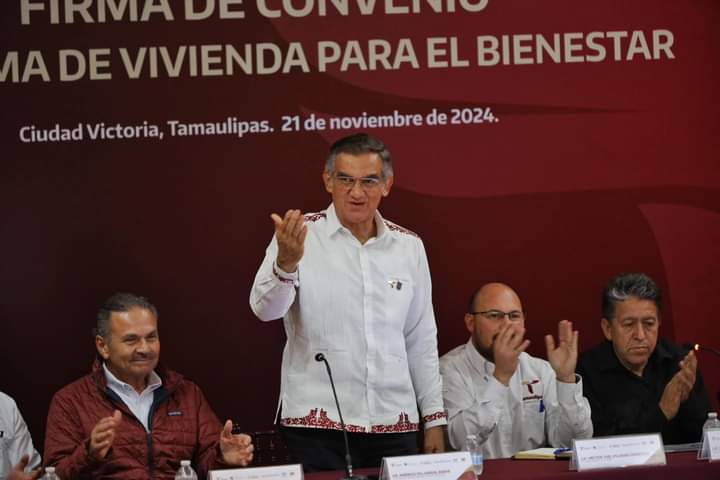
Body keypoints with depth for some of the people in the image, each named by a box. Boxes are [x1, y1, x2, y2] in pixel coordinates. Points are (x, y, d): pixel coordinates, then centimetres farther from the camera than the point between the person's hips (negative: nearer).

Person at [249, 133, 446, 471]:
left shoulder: (409, 246, 7)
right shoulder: (300, 237, -4)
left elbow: (421, 342, 12)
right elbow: (266, 309, -17)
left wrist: (435, 419, 11)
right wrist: (286, 263, -36)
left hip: (394, 426, 3)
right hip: (317, 427, -3)